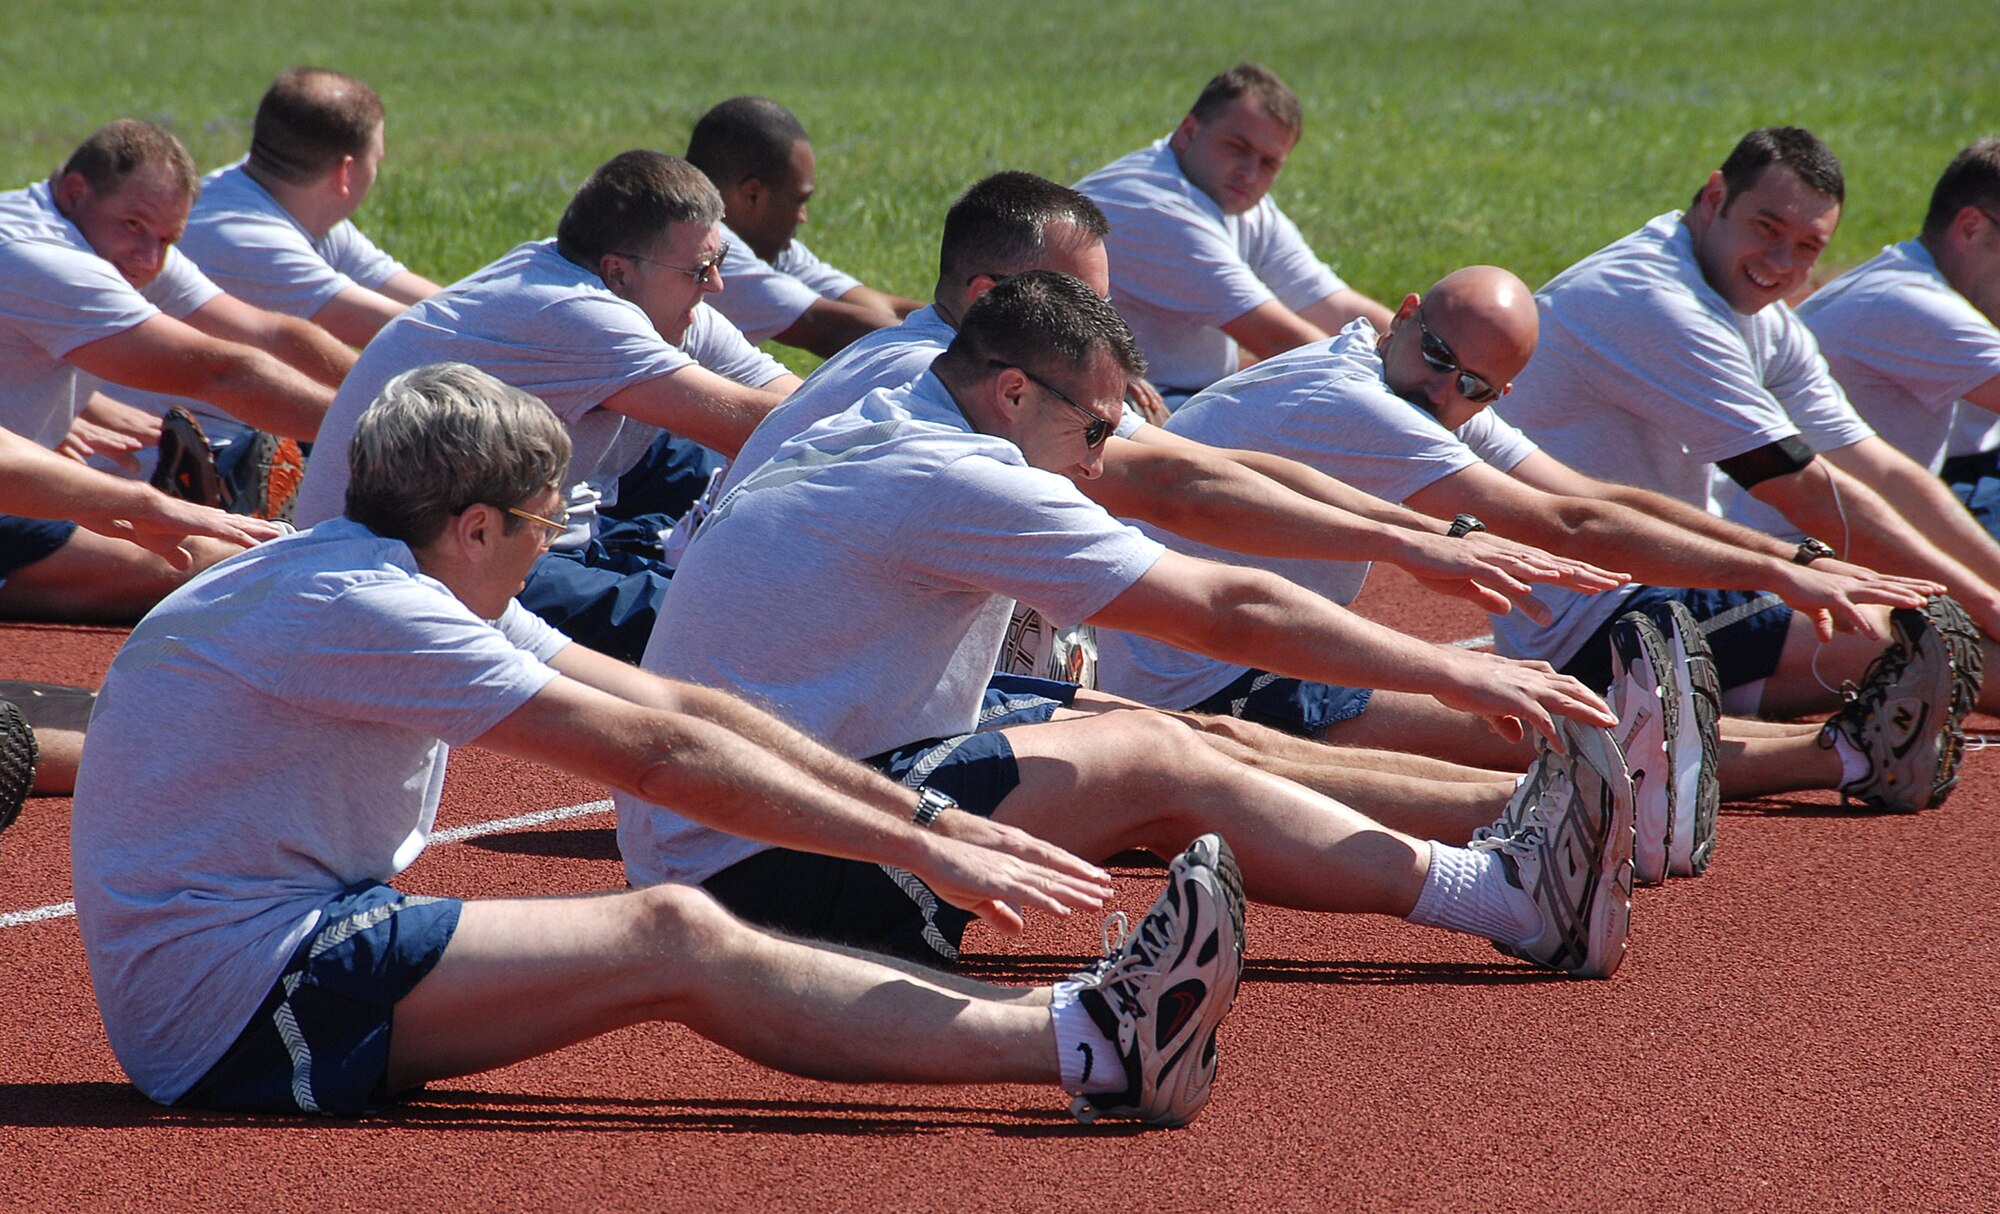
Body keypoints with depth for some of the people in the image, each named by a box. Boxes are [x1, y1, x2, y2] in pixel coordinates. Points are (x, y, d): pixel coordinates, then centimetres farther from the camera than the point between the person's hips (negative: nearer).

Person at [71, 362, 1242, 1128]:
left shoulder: (419, 582, 12)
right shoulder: (355, 605, -19)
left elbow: (677, 704, 9)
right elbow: (655, 751, -20)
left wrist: (931, 817, 4)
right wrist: (923, 849, -17)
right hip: (228, 1004, -10)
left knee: (681, 932, -4)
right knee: (674, 941, -17)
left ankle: (1086, 1030, -11)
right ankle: (1097, 1048, -21)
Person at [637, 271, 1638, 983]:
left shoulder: (859, 440, 13)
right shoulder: (953, 480, -17)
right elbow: (1231, 610, -13)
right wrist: (1456, 676, -6)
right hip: (753, 869, -10)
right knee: (1158, 763, -10)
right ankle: (1515, 899, -6)